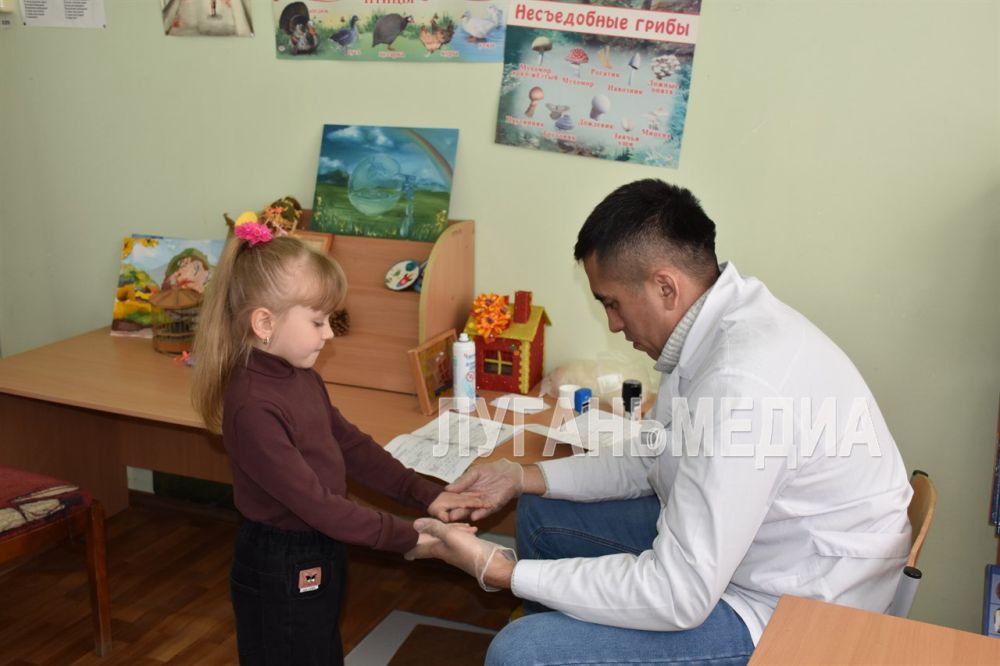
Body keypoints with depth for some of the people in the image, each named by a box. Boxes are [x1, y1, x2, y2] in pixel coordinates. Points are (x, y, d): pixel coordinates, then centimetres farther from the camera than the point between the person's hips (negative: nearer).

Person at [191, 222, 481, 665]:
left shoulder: (303, 378, 1)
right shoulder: (253, 408, -28)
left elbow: (352, 447, 7)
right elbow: (314, 502, -28)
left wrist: (426, 495, -1)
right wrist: (409, 537, -25)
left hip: (320, 557, 9)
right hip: (280, 575, -9)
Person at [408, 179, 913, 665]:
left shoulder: (742, 385, -33)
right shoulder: (720, 323, -3)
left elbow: (678, 598, -28)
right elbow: (653, 459, 11)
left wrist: (500, 572, -21)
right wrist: (525, 477, 3)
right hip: (726, 540, 9)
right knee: (541, 516, 16)